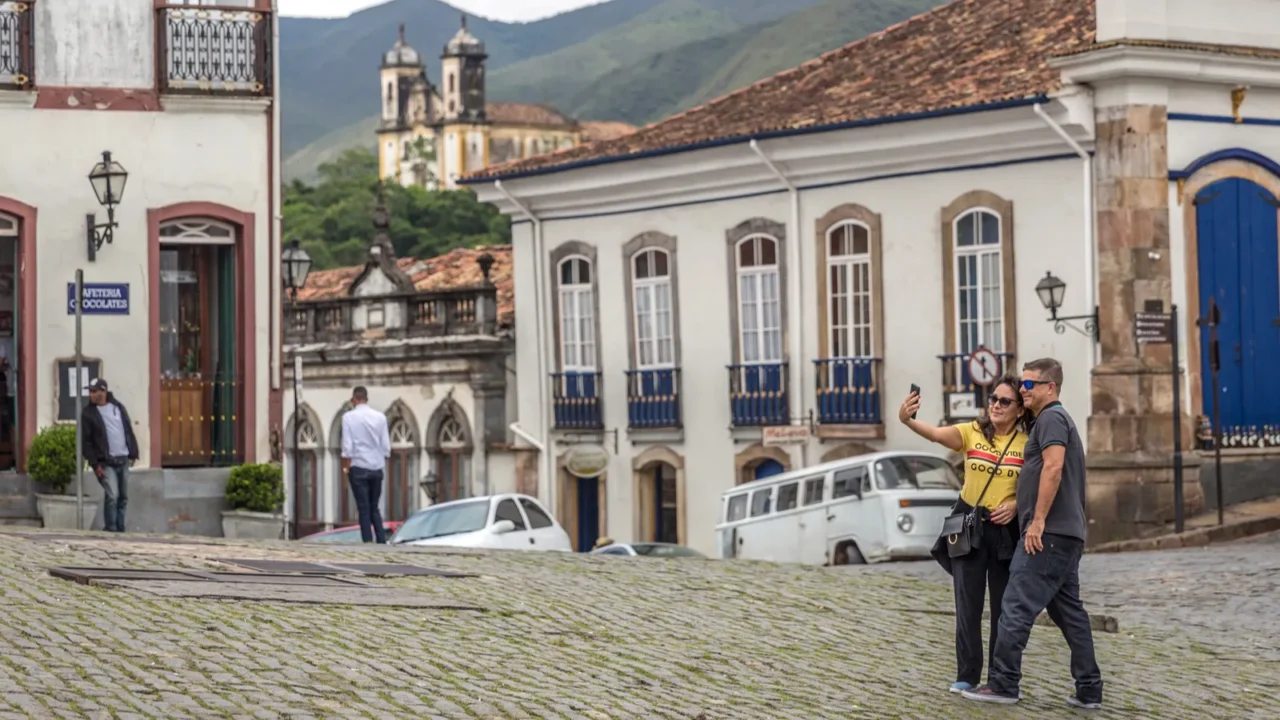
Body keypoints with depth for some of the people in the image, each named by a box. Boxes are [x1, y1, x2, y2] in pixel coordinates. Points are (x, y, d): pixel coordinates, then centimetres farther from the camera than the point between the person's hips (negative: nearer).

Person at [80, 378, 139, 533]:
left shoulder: (118, 407, 10)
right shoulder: (88, 414, -3)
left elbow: (129, 431, 15)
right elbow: (85, 441, -6)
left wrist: (133, 453, 9)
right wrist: (95, 463, -12)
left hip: (123, 460, 5)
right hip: (106, 462, -5)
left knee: (123, 497, 8)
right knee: (112, 495, -16)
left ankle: (120, 528, 18)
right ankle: (110, 527, -6)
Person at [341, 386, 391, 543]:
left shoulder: (349, 417, -7)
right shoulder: (380, 417, 2)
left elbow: (347, 447, -9)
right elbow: (386, 447, 3)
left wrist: (346, 468, 0)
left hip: (359, 467, -3)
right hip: (377, 468, 3)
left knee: (364, 509, 2)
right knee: (374, 508, 14)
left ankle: (368, 543, -2)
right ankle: (382, 541, 3)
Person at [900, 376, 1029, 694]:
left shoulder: (1027, 443, -3)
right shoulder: (971, 432, -3)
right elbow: (936, 434, -22)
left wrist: (1016, 504, -19)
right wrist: (907, 421, -42)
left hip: (1006, 530, 0)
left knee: (1003, 606, 6)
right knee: (968, 605, 1)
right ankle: (967, 675, 8)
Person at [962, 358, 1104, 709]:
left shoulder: (1051, 418, -7)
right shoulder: (1061, 420, 24)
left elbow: (1053, 468, -20)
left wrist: (1038, 521, -22)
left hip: (1048, 534, -10)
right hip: (1067, 535, 10)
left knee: (1017, 608, -8)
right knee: (1068, 611, 9)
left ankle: (1002, 683, -7)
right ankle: (1088, 690, 9)